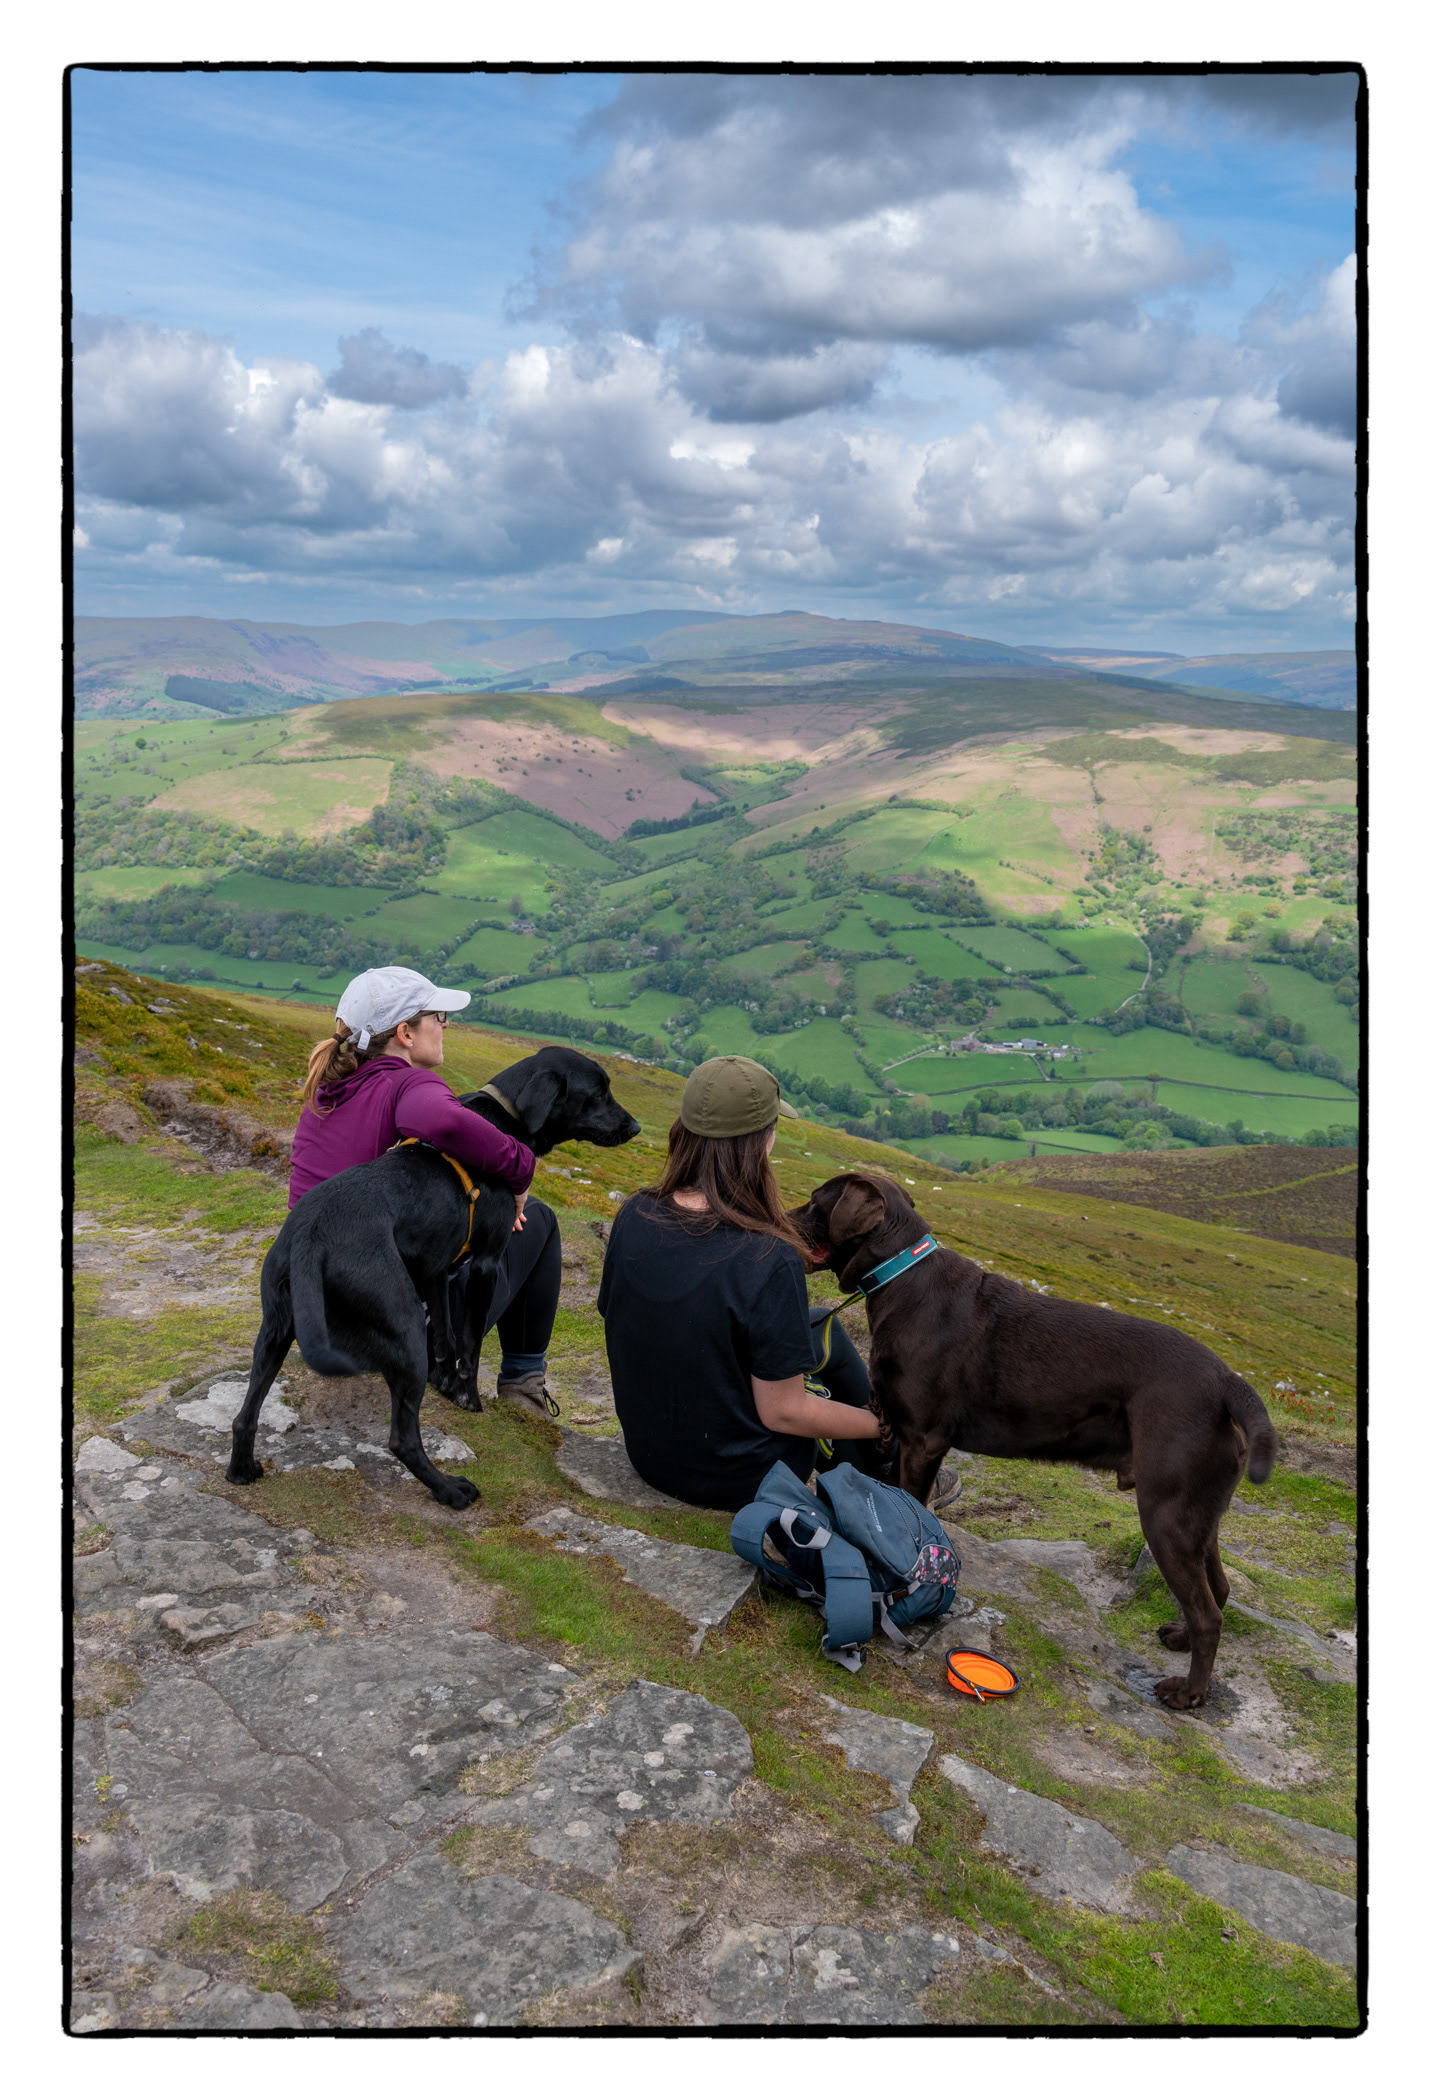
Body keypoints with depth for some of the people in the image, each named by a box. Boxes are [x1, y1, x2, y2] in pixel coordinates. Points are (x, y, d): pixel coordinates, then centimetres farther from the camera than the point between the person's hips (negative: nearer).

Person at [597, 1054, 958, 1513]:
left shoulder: (633, 1216, -13)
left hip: (646, 1452, 6)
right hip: (738, 1481, -5)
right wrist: (881, 1426, -5)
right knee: (827, 1334, 18)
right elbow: (783, 1413, -23)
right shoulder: (770, 1262, -31)